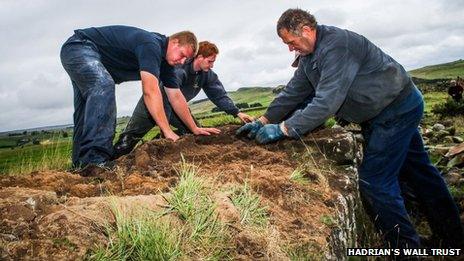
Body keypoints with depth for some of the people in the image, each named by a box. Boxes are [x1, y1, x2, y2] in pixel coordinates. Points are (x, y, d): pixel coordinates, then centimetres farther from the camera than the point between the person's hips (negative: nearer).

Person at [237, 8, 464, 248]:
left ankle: (406, 247, 5)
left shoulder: (336, 44, -28)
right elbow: (292, 93, 6)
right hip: (378, 114, 10)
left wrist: (282, 129, -31)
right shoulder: (308, 57, 3)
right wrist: (263, 121, -2)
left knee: (374, 181, -10)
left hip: (397, 109, -10)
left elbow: (326, 102, -34)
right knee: (419, 173, 17)